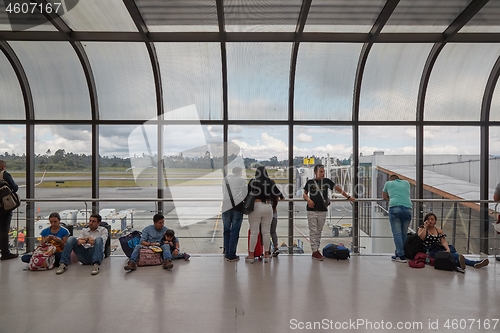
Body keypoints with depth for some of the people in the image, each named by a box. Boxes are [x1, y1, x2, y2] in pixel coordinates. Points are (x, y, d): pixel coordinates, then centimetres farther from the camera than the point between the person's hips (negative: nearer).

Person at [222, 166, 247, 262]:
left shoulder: (226, 179, 11)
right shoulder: (242, 180, 2)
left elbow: (223, 192, 12)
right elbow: (244, 194, 1)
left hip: (226, 206, 3)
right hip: (237, 206, -3)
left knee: (226, 231, 13)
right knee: (235, 232, 2)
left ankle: (227, 253, 15)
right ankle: (231, 255, 3)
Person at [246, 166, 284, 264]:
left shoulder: (252, 181, -3)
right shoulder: (271, 182, 0)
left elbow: (247, 193, 5)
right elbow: (277, 192, 7)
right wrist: (282, 197, 28)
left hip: (255, 207, -2)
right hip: (267, 207, 2)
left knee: (254, 232, 3)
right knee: (266, 232, 9)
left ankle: (251, 255, 9)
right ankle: (266, 254, 17)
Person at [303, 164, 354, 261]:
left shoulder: (327, 181, 6)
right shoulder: (310, 182, 1)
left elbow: (337, 188, 13)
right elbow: (304, 193, 9)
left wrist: (348, 197, 14)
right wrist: (308, 199, -12)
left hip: (323, 210, 3)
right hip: (312, 210, -2)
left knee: (319, 231, 9)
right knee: (313, 231, -2)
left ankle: (317, 249, 17)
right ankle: (314, 251, 0)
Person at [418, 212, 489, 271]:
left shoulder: (439, 231, 19)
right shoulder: (422, 229, 11)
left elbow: (443, 241, 6)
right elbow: (420, 238, -9)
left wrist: (447, 248, -15)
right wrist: (425, 227, -3)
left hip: (439, 250, 4)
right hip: (428, 251, -4)